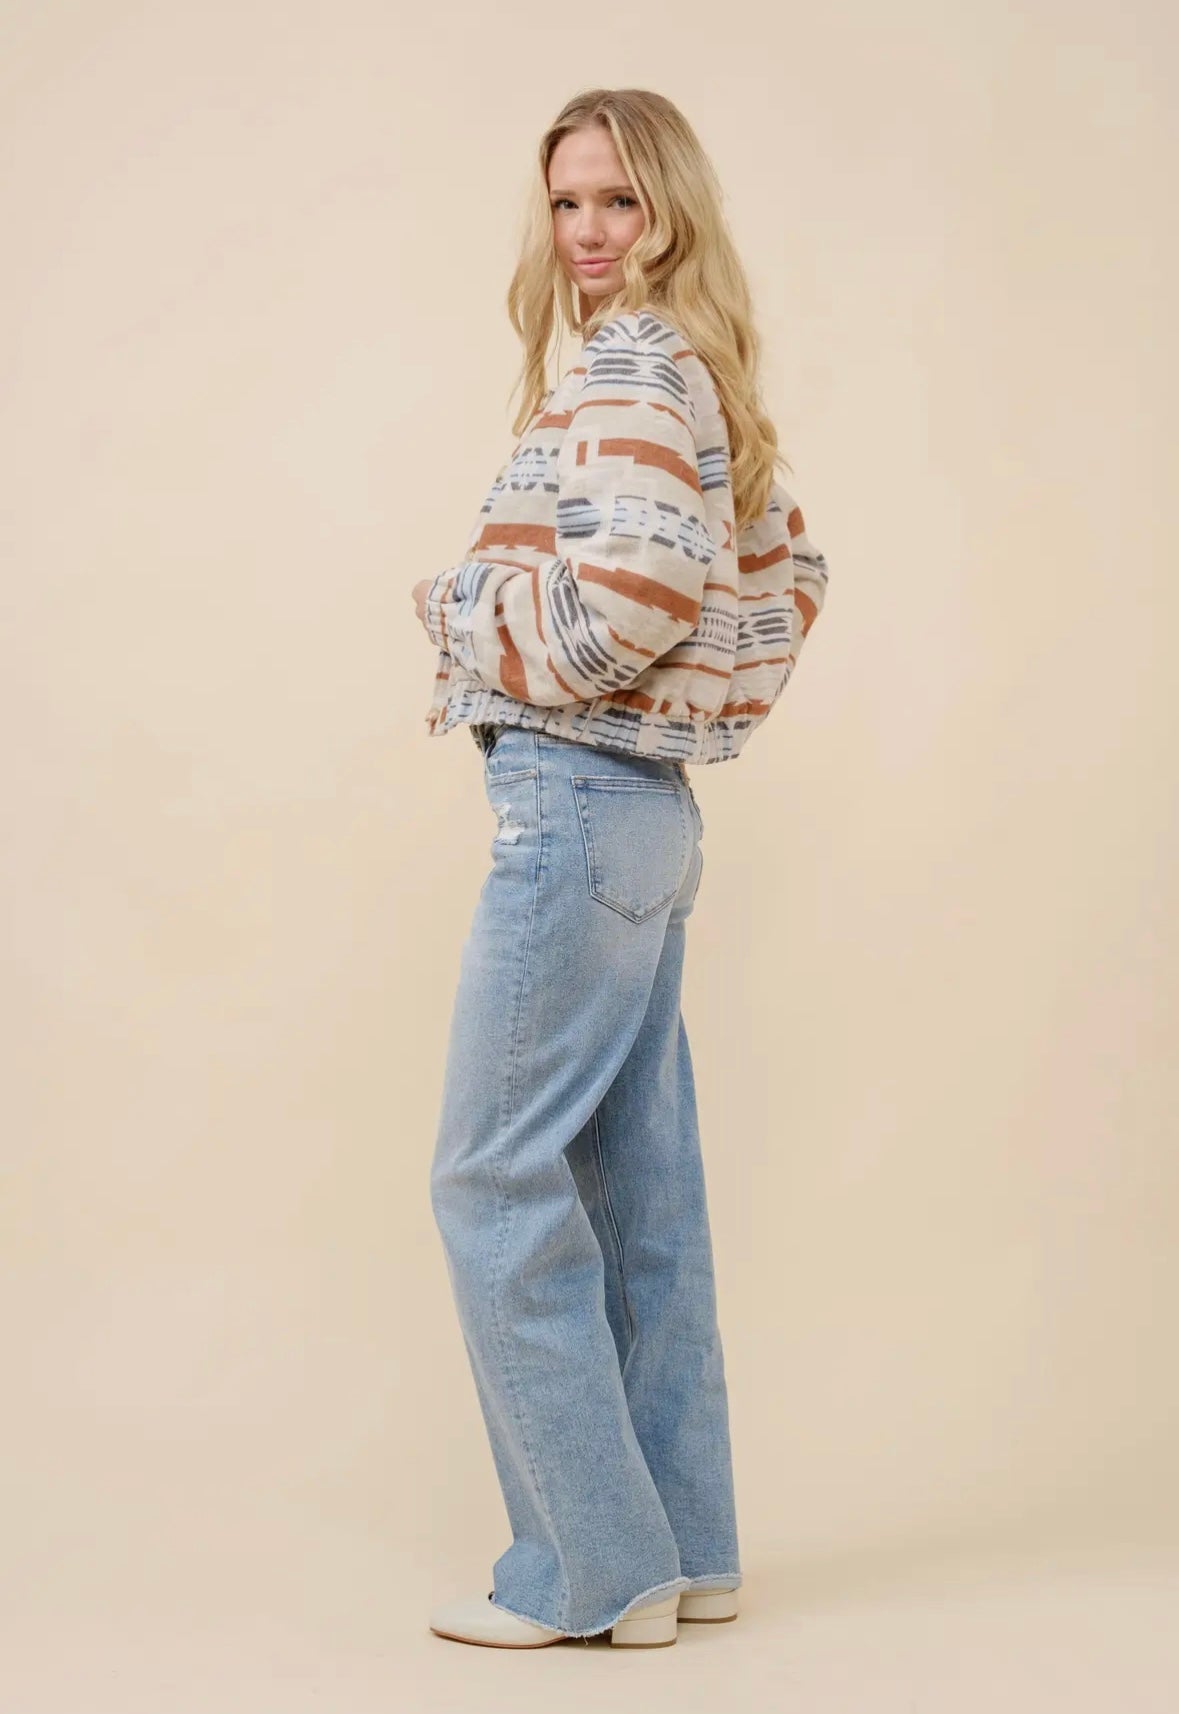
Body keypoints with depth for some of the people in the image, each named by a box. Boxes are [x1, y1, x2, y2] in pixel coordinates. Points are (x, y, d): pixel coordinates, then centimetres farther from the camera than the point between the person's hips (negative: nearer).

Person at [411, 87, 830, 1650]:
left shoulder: (628, 378, -12)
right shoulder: (693, 381, 18)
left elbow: (618, 612, -23)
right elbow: (791, 571, 25)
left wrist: (454, 601, -8)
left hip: (578, 804, -10)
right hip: (653, 814, 10)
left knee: (498, 1177, -5)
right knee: (637, 1182, 12)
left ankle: (590, 1568, 1)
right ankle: (683, 1546, 20)